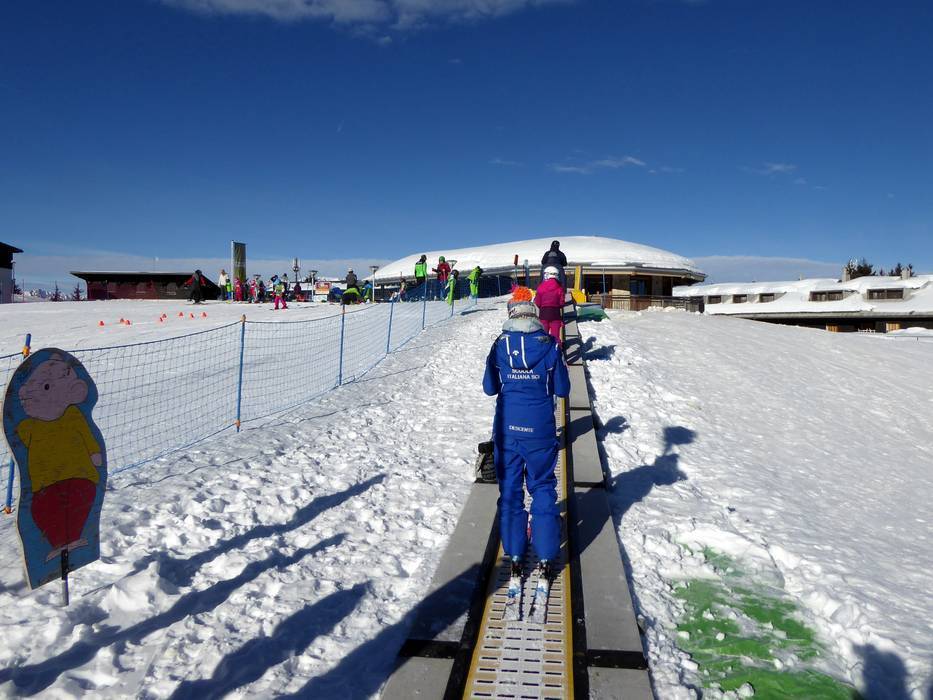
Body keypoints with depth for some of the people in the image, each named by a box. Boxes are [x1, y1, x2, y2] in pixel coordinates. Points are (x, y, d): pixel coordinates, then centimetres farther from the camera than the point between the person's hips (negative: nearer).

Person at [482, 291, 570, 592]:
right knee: (543, 489, 12)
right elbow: (562, 389, 0)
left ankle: (515, 559, 15)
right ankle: (546, 559, 16)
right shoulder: (549, 345, -6)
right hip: (541, 431, -1)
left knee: (510, 491, 11)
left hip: (507, 430, 1)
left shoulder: (499, 345, -4)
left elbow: (489, 388, 5)